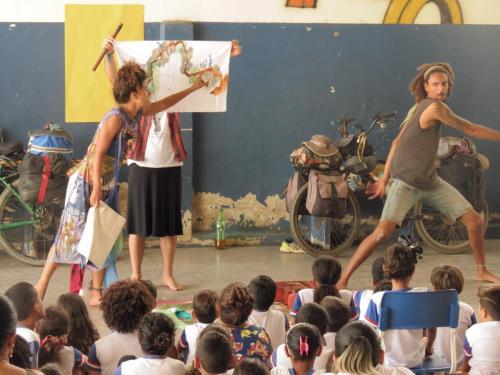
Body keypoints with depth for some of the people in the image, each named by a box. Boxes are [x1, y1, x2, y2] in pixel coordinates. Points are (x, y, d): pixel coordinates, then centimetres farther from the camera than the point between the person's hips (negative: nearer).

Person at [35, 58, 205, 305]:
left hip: (106, 184, 9)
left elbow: (164, 104, 23)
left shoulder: (137, 114, 5)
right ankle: (42, 285, 5)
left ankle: (97, 293, 11)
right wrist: (96, 188, -27)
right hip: (86, 182, -9)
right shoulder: (116, 117, -21)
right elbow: (98, 153, -24)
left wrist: (193, 88, 28)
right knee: (70, 236, -4)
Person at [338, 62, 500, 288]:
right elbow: (471, 130, -12)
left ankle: (481, 271, 28)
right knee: (383, 232, -22)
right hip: (406, 183, -10)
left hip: (431, 182, 10)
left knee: (475, 221, 7)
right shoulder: (435, 107, -20)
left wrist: (385, 179, 9)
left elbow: (397, 142, 9)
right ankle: (342, 280, -13)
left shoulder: (419, 108, 7)